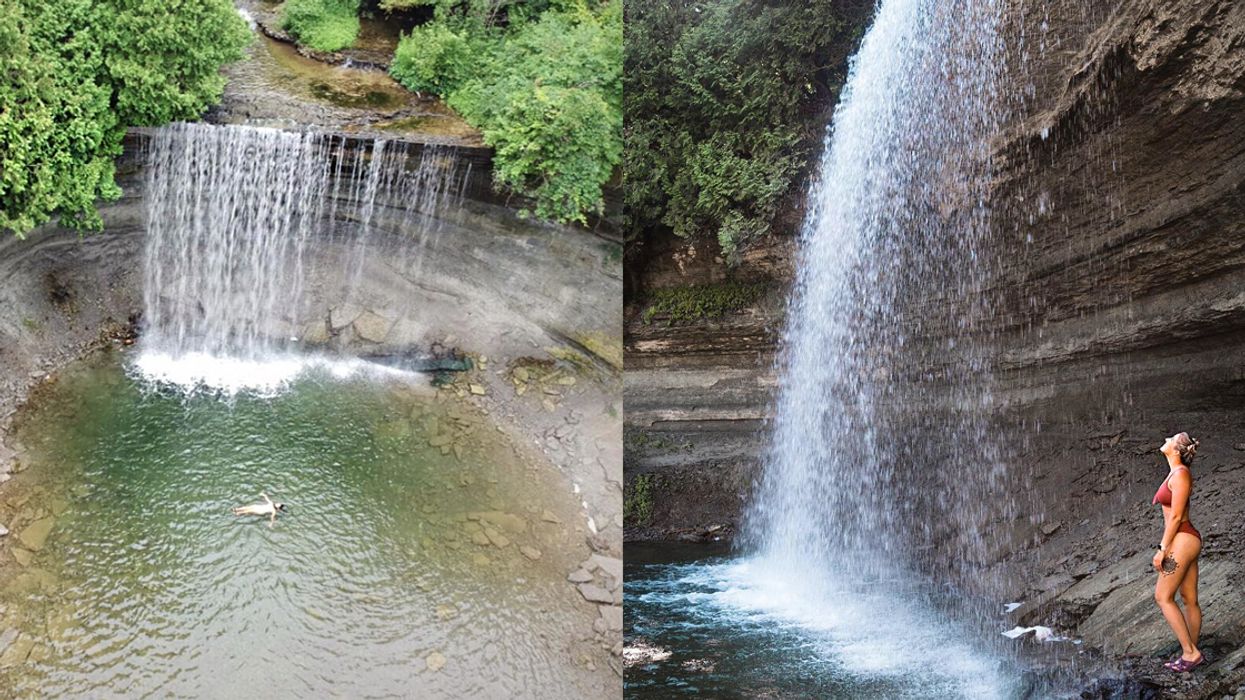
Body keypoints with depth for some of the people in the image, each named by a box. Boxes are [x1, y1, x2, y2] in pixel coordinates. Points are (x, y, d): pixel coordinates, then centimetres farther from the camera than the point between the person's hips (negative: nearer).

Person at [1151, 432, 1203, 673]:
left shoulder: (1180, 474, -15)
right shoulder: (1176, 474, 13)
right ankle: (1191, 653, 17)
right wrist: (1166, 547, 22)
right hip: (1185, 541, 9)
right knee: (1190, 600, 11)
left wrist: (1162, 549, -16)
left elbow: (1176, 516, -18)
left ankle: (1190, 653, -2)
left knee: (1163, 597, -5)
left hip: (1182, 541, -9)